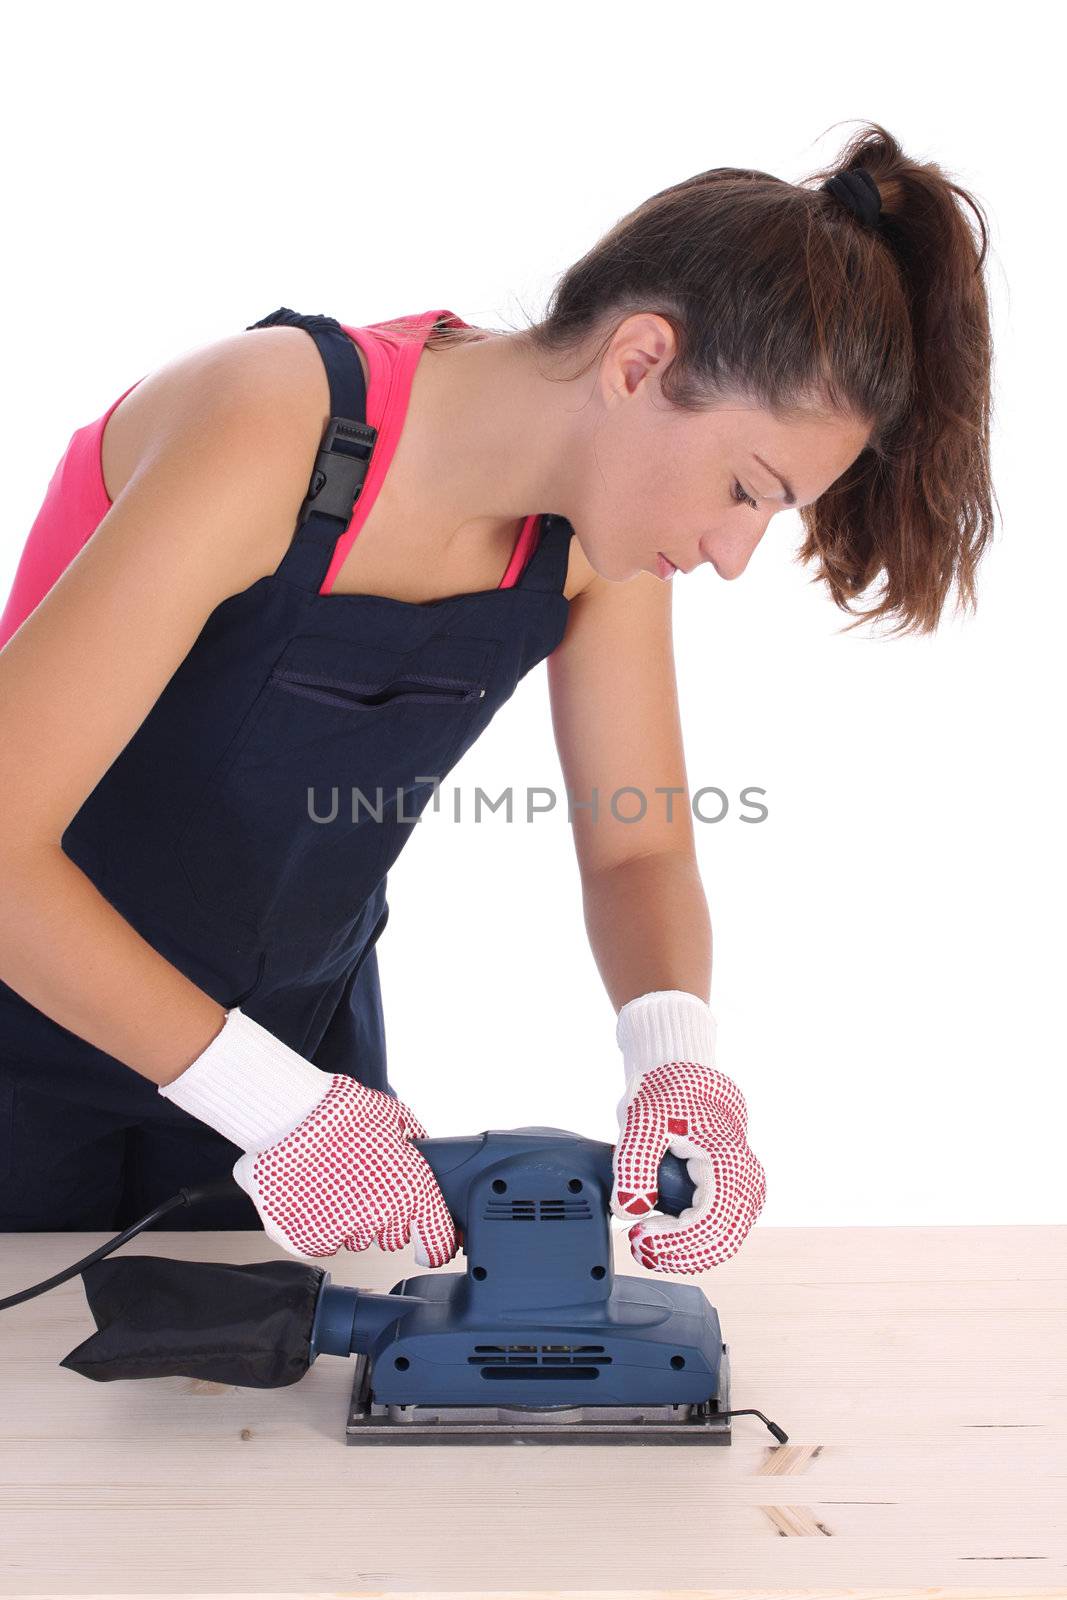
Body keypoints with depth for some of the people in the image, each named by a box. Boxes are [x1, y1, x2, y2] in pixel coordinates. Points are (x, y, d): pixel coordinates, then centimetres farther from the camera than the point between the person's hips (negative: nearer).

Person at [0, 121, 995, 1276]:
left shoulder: (599, 536, -13)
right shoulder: (270, 433, -33)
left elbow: (638, 846, -4)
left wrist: (677, 1056, -24)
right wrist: (277, 1104, -36)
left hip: (303, 1011, 5)